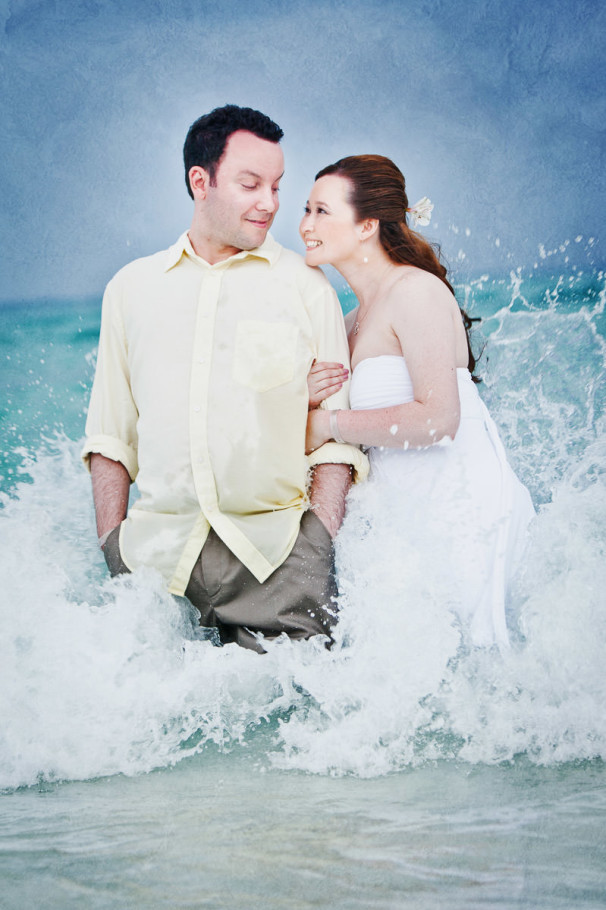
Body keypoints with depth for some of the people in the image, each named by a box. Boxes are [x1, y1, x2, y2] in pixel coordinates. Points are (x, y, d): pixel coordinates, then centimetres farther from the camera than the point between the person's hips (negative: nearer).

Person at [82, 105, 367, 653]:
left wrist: (317, 550, -7)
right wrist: (111, 547, 6)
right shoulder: (131, 288, 14)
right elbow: (111, 437, 15)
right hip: (153, 556, 2)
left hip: (275, 556, -2)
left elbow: (336, 437, 4)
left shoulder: (307, 288, 7)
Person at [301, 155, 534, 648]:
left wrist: (330, 424, -12)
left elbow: (438, 419, -21)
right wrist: (311, 396, -3)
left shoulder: (416, 291, -11)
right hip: (409, 511, 8)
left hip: (460, 510, -8)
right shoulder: (355, 320, 16)